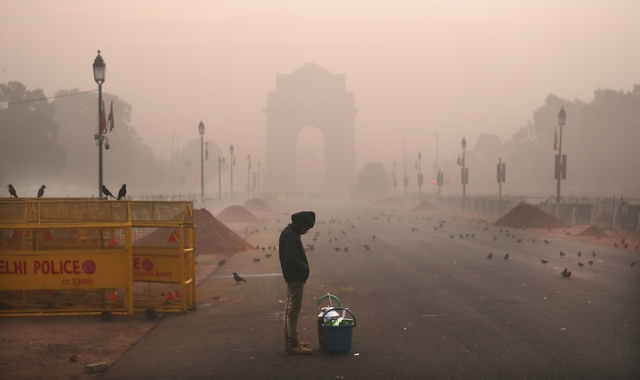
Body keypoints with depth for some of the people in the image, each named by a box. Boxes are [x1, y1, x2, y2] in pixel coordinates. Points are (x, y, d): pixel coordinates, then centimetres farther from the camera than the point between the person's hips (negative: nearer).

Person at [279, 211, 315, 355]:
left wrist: (303, 268, 10)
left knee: (290, 310, 15)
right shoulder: (291, 236, -19)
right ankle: (293, 345, -5)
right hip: (296, 278, -11)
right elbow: (292, 258, -27)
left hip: (293, 277, 11)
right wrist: (305, 268, -13)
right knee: (293, 311, -7)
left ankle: (290, 341, 23)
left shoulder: (289, 233, 13)